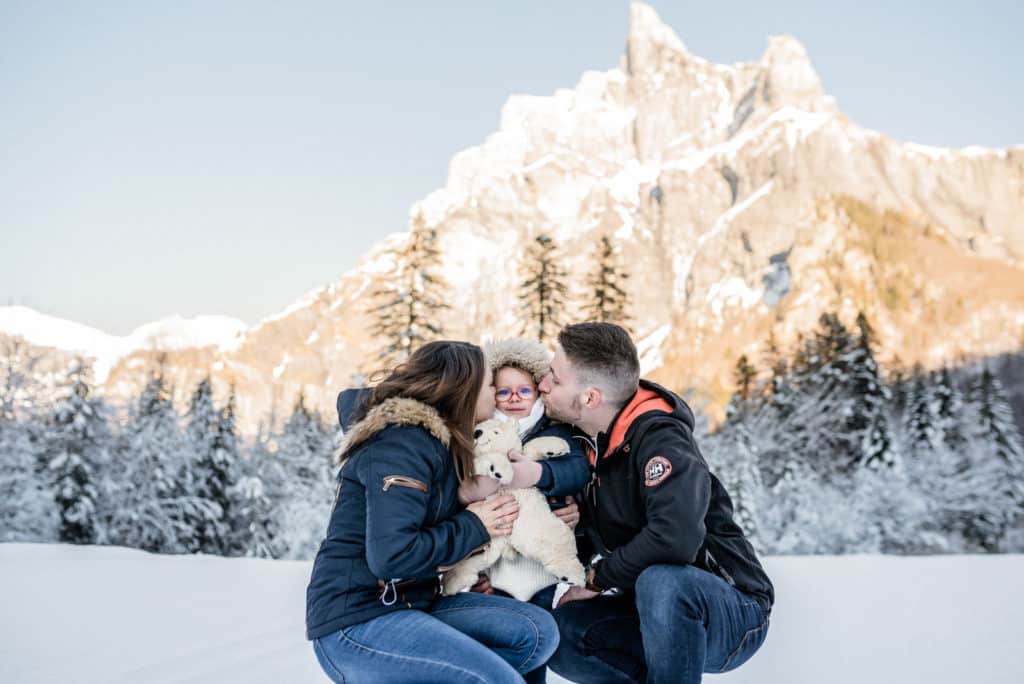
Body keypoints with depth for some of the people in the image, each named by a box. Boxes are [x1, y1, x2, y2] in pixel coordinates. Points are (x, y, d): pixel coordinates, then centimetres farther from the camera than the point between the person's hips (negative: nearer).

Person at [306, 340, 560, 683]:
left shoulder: (441, 441, 10)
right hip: (357, 620, -10)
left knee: (538, 631, -3)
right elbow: (390, 556, -27)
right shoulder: (401, 444, -18)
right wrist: (473, 527, -12)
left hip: (415, 601, 10)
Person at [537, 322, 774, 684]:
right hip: (659, 611, 7)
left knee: (661, 582, -38)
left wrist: (599, 578, -21)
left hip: (733, 615, -7)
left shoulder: (660, 439, -22)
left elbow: (675, 539, -38)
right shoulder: (587, 441, 3)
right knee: (564, 631, -17)